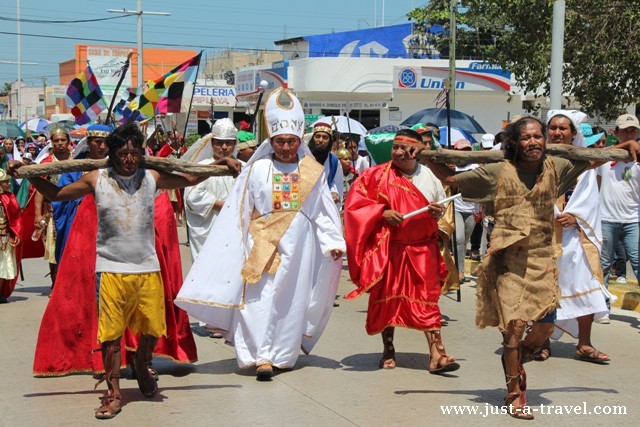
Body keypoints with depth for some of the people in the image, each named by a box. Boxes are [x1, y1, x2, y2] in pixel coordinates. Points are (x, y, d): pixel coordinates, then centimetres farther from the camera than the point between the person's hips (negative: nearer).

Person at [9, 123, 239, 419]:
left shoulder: (152, 178, 4)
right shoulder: (96, 179, 0)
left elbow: (189, 179, 17)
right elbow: (56, 194, 10)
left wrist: (222, 164, 11)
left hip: (148, 267, 2)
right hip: (112, 269, -2)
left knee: (152, 329, 7)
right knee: (111, 333, 0)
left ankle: (141, 367, 40)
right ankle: (114, 394, 12)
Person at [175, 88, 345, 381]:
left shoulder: (314, 172, 6)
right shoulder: (257, 168, 1)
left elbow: (324, 210, 8)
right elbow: (238, 210, 3)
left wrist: (333, 243, -1)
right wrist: (236, 245, 1)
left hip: (298, 246, 2)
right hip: (262, 244, -2)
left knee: (292, 298, 5)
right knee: (260, 298, -9)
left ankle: (283, 354, 16)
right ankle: (262, 356, -8)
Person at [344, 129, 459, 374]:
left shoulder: (429, 177, 6)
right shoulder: (378, 175, -1)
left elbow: (444, 207, 17)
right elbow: (356, 203, -3)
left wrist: (439, 213, -7)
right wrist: (383, 212, -15)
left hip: (422, 249, 1)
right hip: (388, 249, -1)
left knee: (428, 300, -5)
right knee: (387, 298, 7)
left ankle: (436, 355, -8)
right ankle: (388, 351, 22)